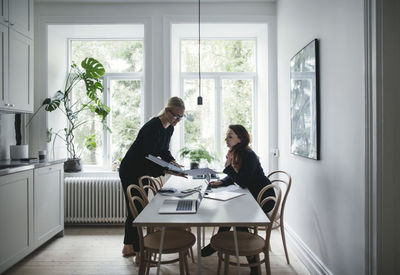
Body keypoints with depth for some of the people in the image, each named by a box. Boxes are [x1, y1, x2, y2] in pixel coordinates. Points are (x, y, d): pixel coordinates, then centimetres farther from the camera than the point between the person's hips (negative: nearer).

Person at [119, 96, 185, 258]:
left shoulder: (169, 128, 0)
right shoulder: (152, 127, -28)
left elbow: (164, 151, 10)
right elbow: (146, 158, -32)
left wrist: (172, 162, -9)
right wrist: (166, 171, -41)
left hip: (142, 172, 9)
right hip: (130, 171, -9)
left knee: (136, 208, 15)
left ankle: (128, 247, 28)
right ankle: (138, 250, 11)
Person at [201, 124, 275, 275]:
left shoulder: (249, 155, -24)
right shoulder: (235, 153, 4)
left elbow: (243, 182, -29)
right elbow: (233, 177, 10)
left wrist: (229, 166, -30)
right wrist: (221, 182, -8)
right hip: (251, 196, 8)